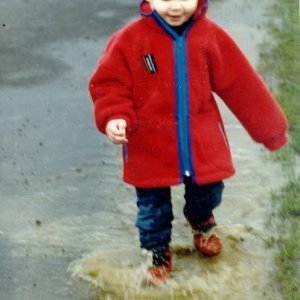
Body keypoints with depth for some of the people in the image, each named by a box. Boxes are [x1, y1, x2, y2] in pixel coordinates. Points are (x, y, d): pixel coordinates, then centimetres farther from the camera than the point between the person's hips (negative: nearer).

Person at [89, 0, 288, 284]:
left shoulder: (210, 36, -9)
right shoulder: (129, 40, -16)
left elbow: (242, 85, -2)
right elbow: (109, 84, -8)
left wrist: (271, 127, 4)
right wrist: (113, 118, -28)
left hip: (202, 145, 2)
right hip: (150, 148, -2)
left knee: (208, 193, 19)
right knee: (153, 208, 13)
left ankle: (200, 220, 56)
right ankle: (157, 254, 41)